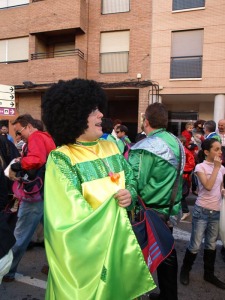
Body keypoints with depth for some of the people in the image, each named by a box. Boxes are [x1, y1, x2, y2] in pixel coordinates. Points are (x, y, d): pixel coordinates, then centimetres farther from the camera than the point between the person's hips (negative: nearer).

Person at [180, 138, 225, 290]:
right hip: (202, 210, -5)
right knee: (195, 245, 2)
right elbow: (208, 186, -23)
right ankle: (185, 270, 24)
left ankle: (209, 274, 33)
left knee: (211, 245, 16)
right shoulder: (200, 167, -11)